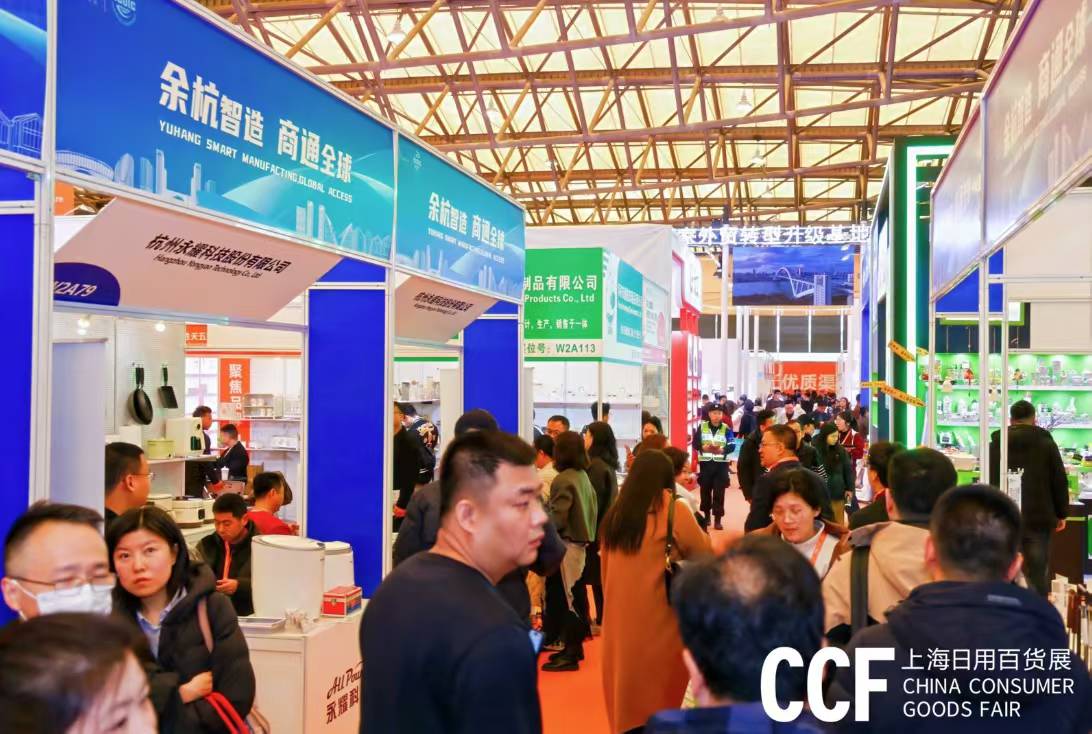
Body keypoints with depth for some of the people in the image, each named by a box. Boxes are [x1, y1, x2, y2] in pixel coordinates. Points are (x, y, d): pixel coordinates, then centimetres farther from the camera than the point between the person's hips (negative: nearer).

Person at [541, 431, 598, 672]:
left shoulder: (563, 480, -17)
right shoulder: (583, 476, 8)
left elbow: (556, 519, -20)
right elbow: (592, 509, 14)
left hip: (566, 544, -8)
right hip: (580, 542, 9)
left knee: (565, 598, -2)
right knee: (574, 596, 16)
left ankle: (570, 654, 3)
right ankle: (574, 647, 25)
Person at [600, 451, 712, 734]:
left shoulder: (615, 513, 6)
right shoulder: (671, 510, -9)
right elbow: (704, 554, -2)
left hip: (619, 619, 5)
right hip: (658, 619, -5)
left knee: (625, 688, 16)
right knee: (659, 695, 8)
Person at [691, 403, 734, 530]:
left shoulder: (726, 428, 0)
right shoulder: (702, 426, 3)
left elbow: (731, 446, -7)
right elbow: (695, 443, -1)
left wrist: (722, 450, -26)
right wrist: (703, 447, -21)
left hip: (721, 464, -1)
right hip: (705, 463, 1)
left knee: (719, 492, -2)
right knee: (705, 490, 10)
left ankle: (717, 519, 2)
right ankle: (707, 515, 27)